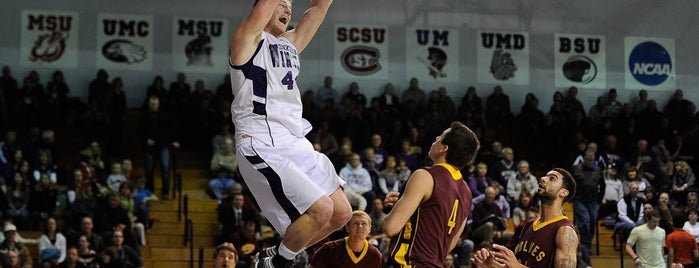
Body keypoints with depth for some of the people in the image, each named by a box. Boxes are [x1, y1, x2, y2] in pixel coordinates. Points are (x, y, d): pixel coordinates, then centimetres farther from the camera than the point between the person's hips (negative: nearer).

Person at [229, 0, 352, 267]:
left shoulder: (289, 44, 20)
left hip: (297, 144, 9)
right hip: (263, 147, -9)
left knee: (341, 213, 4)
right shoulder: (248, 38, -1)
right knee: (321, 209, -21)